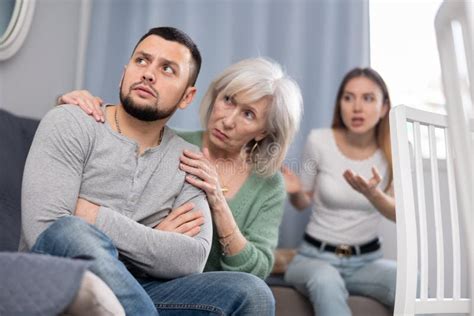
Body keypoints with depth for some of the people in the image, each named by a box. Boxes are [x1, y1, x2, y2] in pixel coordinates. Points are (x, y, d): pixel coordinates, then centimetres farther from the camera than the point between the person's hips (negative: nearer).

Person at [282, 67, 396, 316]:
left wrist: (371, 193, -35)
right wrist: (294, 191, -20)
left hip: (367, 259, 2)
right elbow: (303, 202, 5)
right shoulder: (319, 141, -8)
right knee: (325, 281, -38)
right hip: (315, 256, -1)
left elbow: (399, 214, -13)